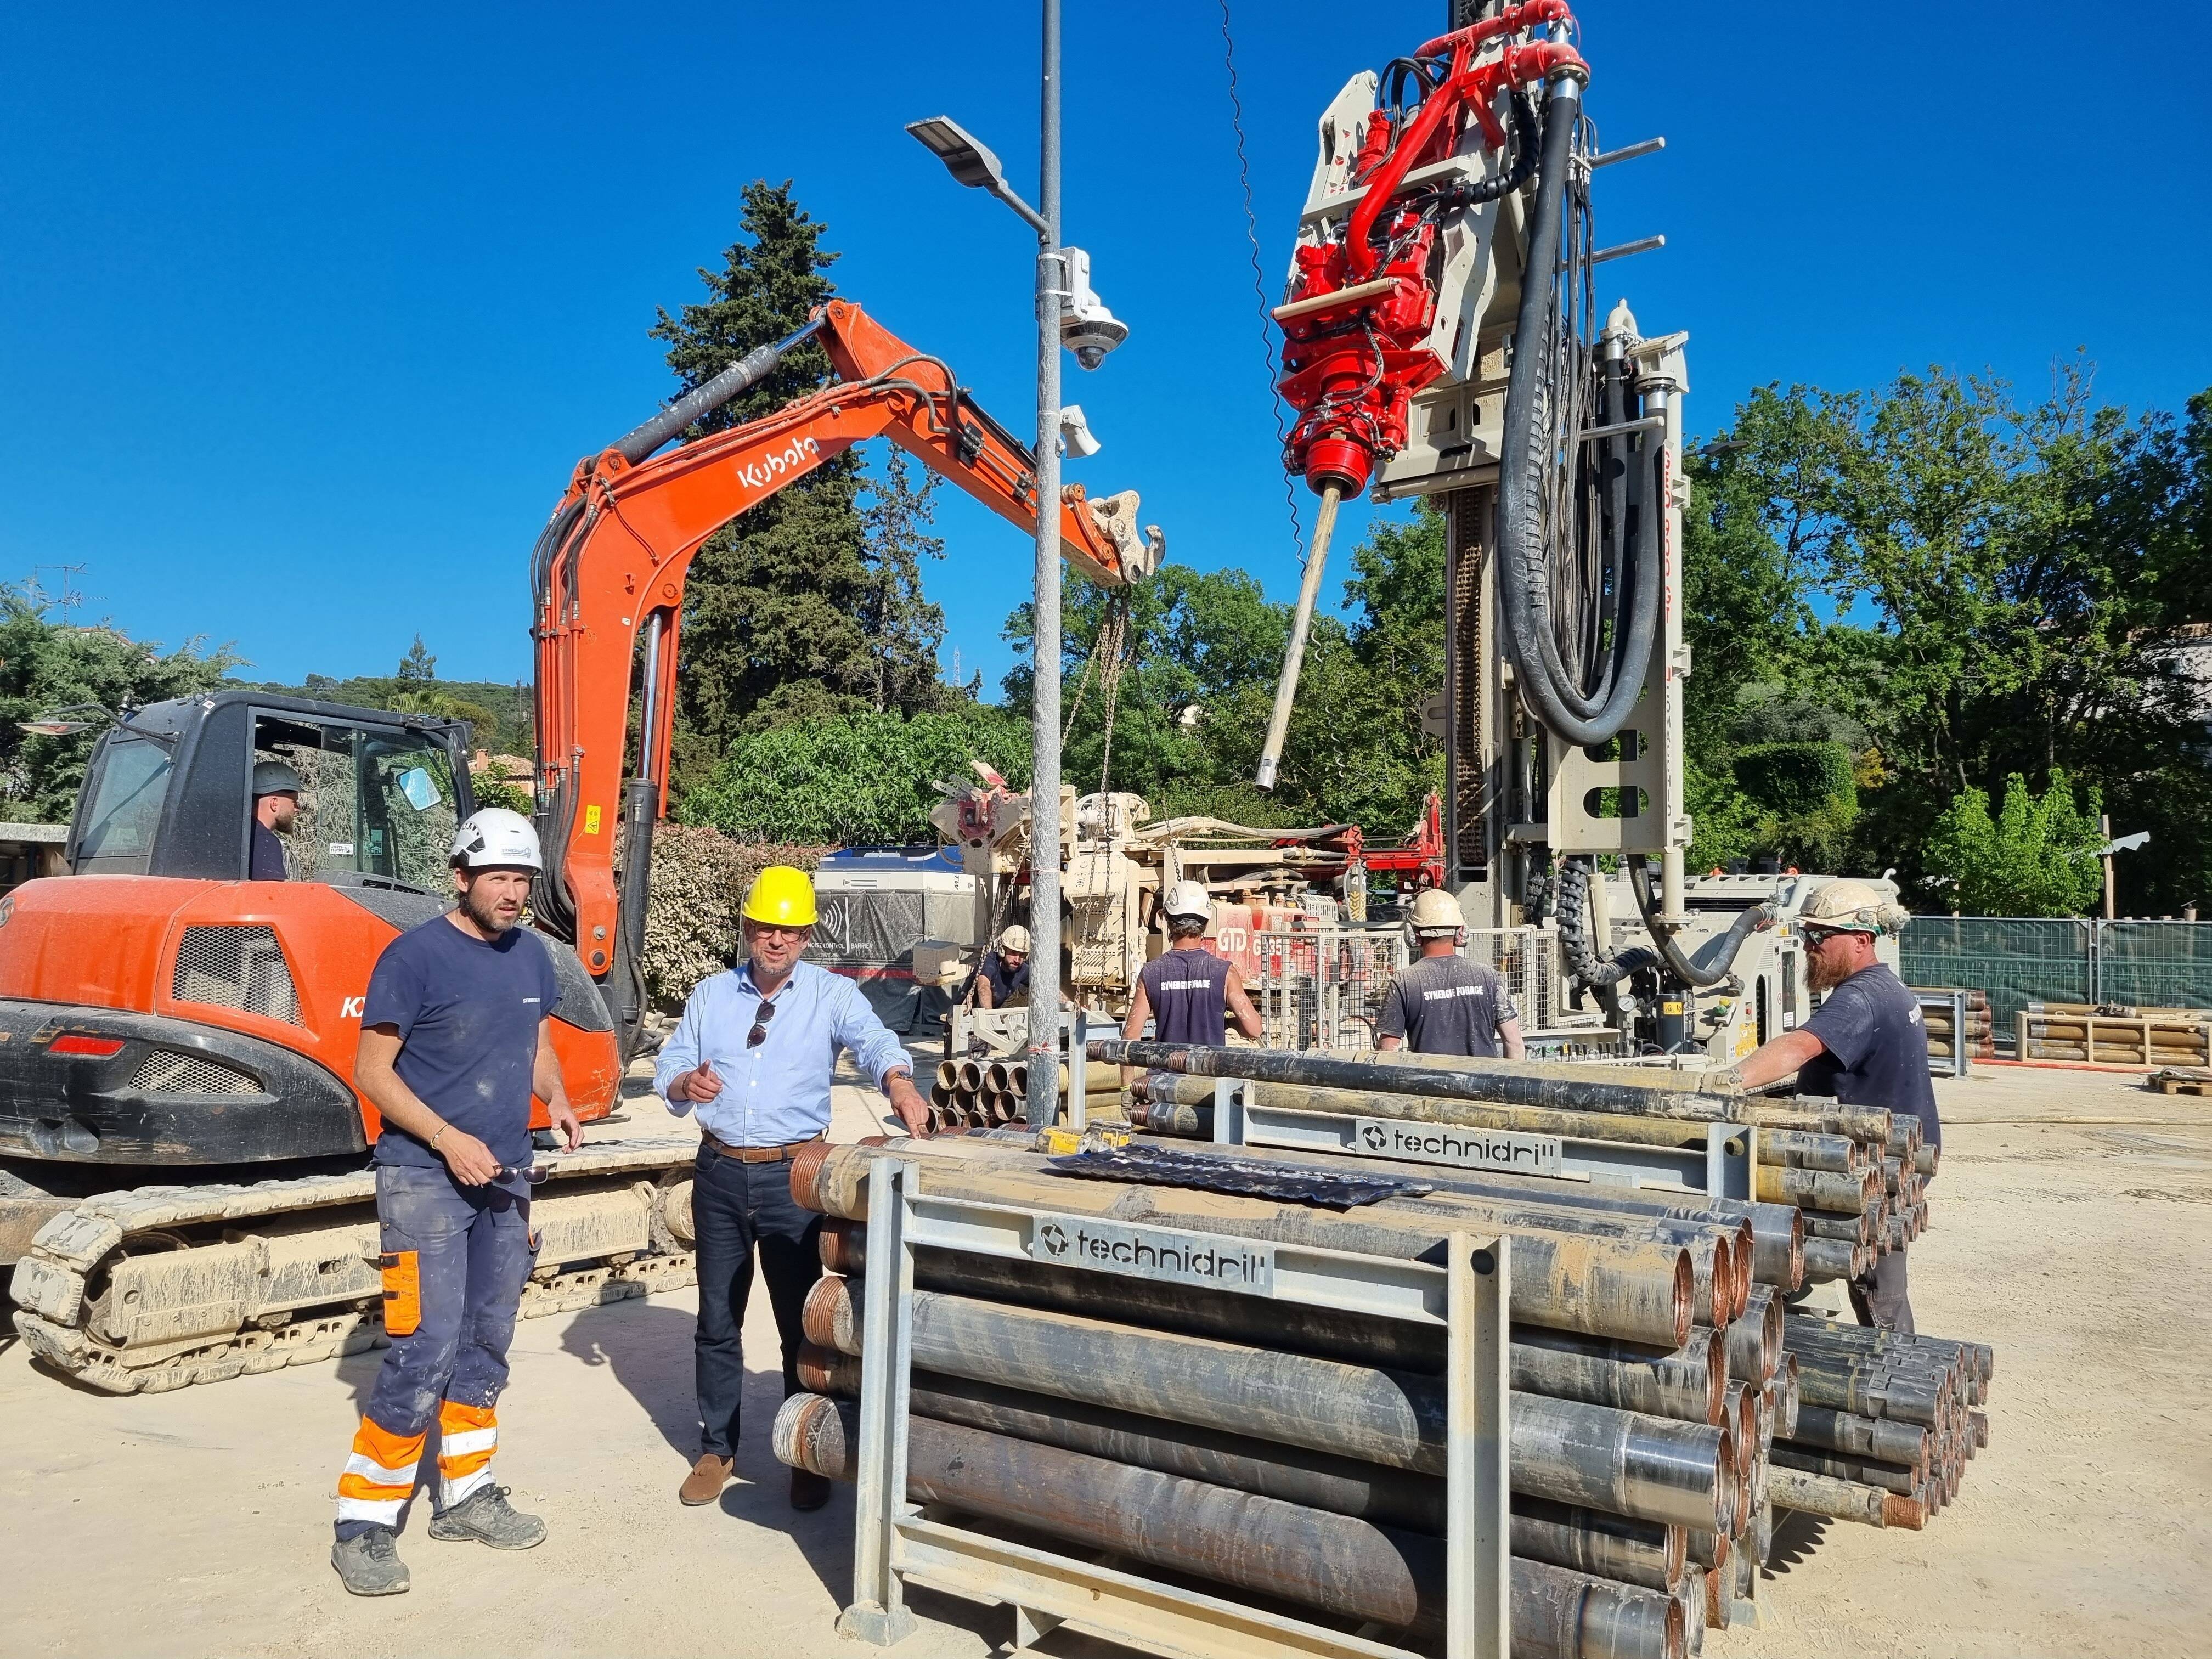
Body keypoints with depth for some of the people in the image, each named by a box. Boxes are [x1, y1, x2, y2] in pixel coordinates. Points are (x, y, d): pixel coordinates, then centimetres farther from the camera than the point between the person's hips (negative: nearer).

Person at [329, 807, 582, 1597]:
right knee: (425, 1352, -9)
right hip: (425, 1178, -6)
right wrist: (449, 1138, -19)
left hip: (505, 1176, 6)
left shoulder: (530, 954, 7)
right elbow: (372, 1071, -11)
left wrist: (557, 1100, -2)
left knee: (486, 1345, 14)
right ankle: (362, 1526, 4)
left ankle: (466, 1496, 27)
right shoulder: (415, 956, -12)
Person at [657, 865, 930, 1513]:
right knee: (717, 1319, 13)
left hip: (794, 1174, -3)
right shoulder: (710, 995, 9)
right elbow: (668, 1067, 8)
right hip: (720, 1172, 3)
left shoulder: (833, 995, -2)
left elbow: (874, 1041, -20)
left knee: (801, 1320, 5)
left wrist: (900, 1084, -42)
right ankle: (716, 1448, 29)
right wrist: (686, 1082, -17)